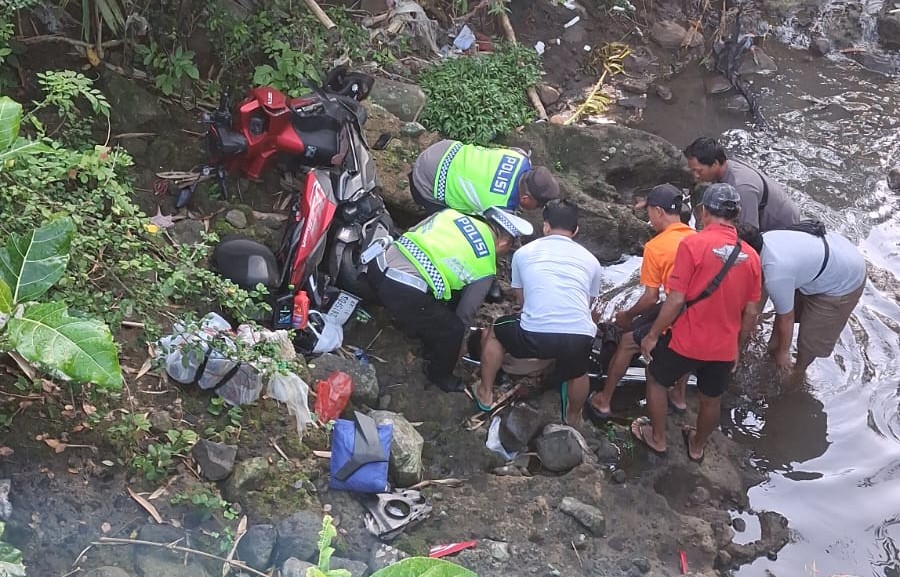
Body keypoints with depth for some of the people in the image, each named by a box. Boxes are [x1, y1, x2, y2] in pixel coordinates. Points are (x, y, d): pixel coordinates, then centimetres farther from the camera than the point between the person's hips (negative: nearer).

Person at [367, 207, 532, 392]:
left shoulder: (452, 214, 16)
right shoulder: (486, 269, 6)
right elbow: (465, 312, 13)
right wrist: (457, 335, 33)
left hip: (379, 265, 7)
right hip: (403, 292, -7)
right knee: (452, 330, 16)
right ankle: (440, 376, 37)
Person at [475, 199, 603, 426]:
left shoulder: (523, 252, 17)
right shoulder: (590, 260, 19)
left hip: (535, 336, -1)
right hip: (580, 337, 1)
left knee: (491, 332, 31)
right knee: (577, 373, 37)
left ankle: (485, 394, 41)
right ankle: (573, 417, 57)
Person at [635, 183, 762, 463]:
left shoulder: (692, 244, -18)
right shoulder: (751, 256, -3)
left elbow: (676, 299, -20)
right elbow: (751, 313, 2)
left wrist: (652, 335, -8)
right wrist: (737, 347, 16)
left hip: (686, 342, -4)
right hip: (724, 348, 4)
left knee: (656, 379, 24)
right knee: (711, 400, 25)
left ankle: (657, 438, 36)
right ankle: (697, 446, 46)